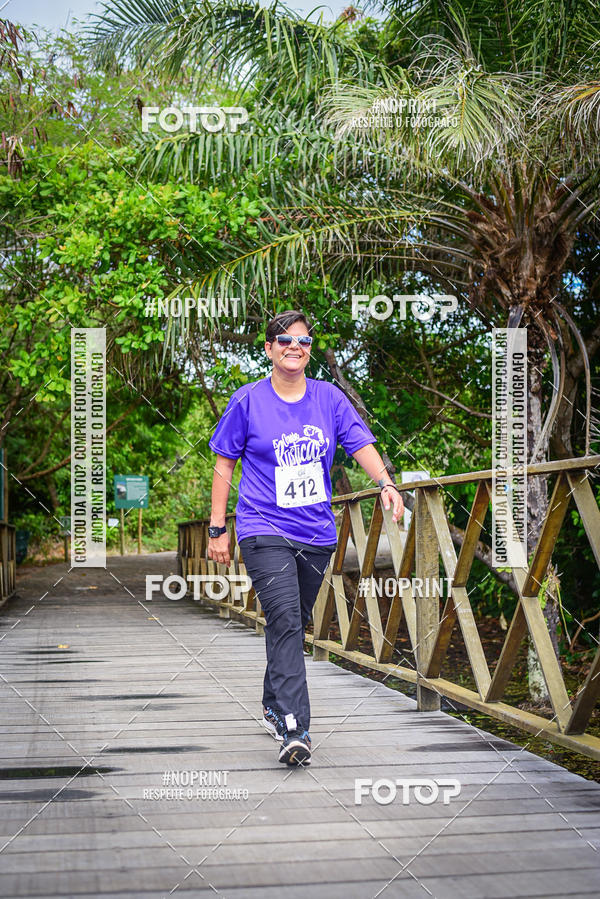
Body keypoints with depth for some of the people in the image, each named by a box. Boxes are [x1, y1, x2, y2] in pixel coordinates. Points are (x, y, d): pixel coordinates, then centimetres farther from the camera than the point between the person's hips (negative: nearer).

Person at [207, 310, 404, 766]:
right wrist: (218, 528, 1)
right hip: (264, 530, -4)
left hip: (317, 532, 4)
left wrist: (386, 482, -19)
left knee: (296, 625, 14)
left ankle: (274, 706, 34)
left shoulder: (329, 397, 6)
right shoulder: (248, 400, -1)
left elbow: (361, 444, 1)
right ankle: (294, 730, -22)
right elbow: (225, 465, 3)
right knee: (285, 622, -18)